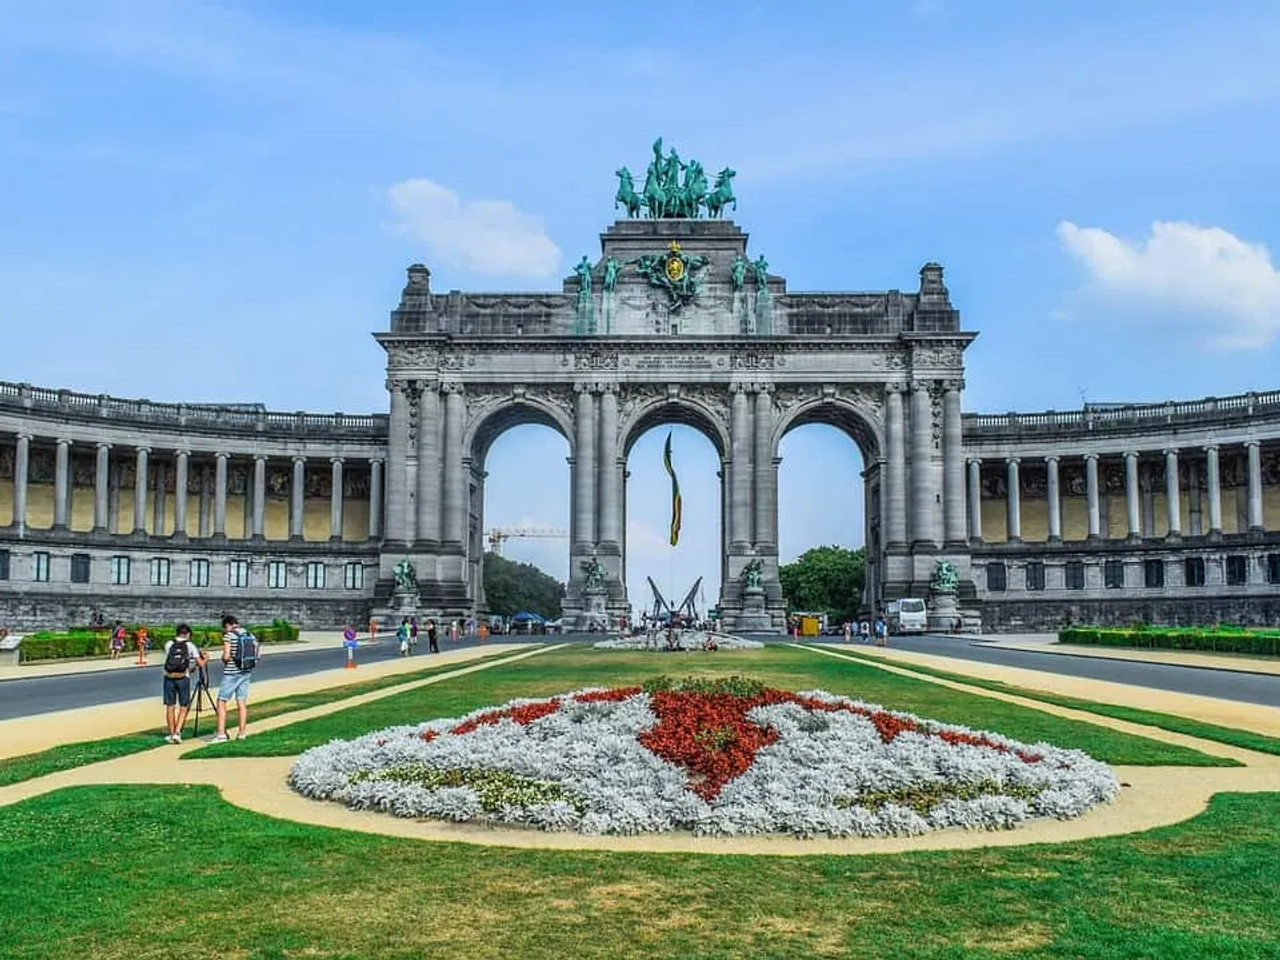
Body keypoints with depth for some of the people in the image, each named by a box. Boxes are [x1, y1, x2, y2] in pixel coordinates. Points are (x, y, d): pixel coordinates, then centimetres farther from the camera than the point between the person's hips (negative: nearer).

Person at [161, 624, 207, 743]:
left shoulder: (168, 645, 8)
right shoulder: (190, 645, 4)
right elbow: (201, 664, 3)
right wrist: (206, 659, 26)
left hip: (169, 678, 2)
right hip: (183, 678, -2)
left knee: (170, 707, 11)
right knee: (183, 707, 8)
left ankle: (172, 734, 14)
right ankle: (177, 733, -4)